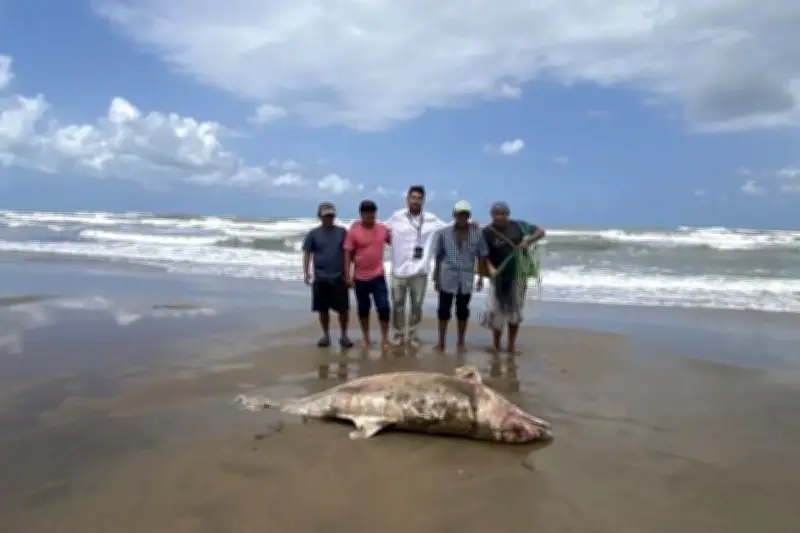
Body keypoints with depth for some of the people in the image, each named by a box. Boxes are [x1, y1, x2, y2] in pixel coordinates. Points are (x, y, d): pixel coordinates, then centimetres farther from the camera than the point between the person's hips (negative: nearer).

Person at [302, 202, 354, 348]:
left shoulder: (342, 232, 3)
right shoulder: (313, 234, 3)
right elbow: (307, 254, 3)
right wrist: (306, 273, -7)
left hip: (339, 277, 0)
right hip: (321, 279, 1)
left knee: (343, 309, 0)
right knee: (323, 309, 8)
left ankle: (344, 335, 14)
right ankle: (326, 335, 21)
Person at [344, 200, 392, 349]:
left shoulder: (383, 229, 0)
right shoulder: (353, 231, -8)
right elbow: (348, 254, -6)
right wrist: (347, 275, -9)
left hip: (378, 276, 1)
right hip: (360, 278, -1)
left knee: (383, 307, -2)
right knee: (363, 309, 10)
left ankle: (385, 338, 11)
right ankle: (366, 339, 24)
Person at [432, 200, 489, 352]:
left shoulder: (477, 233, -3)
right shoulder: (444, 233, -3)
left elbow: (482, 256, 3)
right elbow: (438, 256, 3)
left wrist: (481, 277, 1)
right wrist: (436, 277, 3)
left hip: (466, 278, 0)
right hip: (447, 277, 0)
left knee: (462, 310, 11)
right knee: (444, 309, 4)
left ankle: (461, 342, 23)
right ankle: (441, 342, 16)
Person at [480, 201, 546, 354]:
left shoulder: (518, 225, -1)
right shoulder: (488, 232, -9)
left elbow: (541, 231, 3)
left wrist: (528, 241, -15)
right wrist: (490, 269, -28)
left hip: (518, 275, 2)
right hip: (500, 276, -2)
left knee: (515, 310, 9)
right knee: (497, 311, 0)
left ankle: (511, 345, 22)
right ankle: (496, 346, 17)